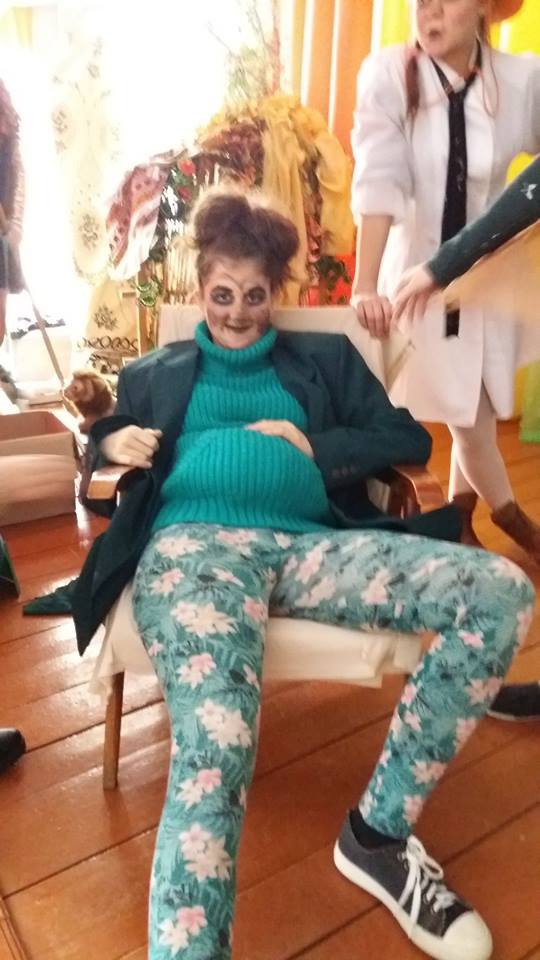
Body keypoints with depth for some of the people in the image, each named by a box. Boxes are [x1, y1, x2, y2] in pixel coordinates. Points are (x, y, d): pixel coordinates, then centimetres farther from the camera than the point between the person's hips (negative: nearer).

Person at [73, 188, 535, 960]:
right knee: (214, 745, -35)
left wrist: (314, 447, 1)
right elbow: (108, 431, 31)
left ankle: (379, 832, -10)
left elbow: (410, 440, 18)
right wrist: (112, 441, 5)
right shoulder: (157, 373, 27)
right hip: (196, 544, -2)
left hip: (309, 545, 3)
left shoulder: (325, 358, 26)